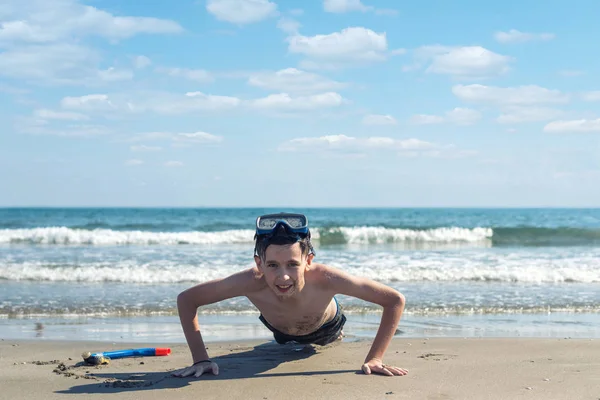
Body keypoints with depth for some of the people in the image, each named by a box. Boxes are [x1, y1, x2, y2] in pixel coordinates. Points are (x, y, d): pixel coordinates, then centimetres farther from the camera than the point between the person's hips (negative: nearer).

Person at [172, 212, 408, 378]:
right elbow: (186, 300, -36)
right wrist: (201, 359, -42)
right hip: (283, 334, 1)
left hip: (326, 330, -1)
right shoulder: (251, 282, -48)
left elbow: (395, 300, -42)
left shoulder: (324, 278, -50)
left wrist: (374, 359, -46)